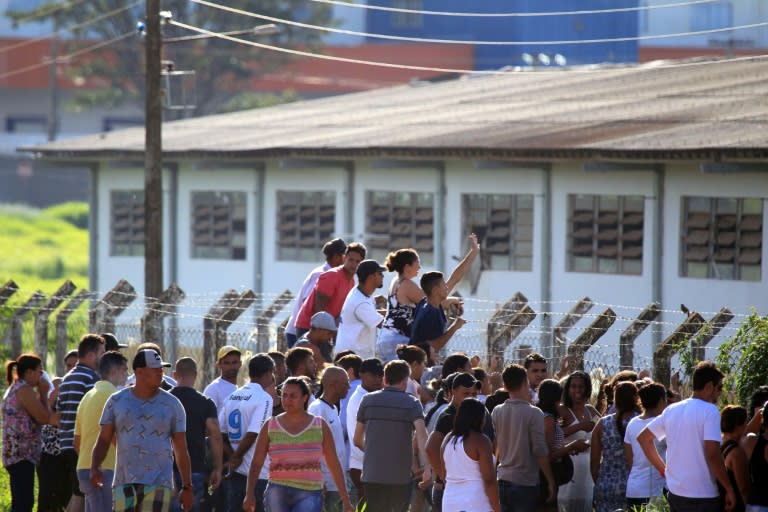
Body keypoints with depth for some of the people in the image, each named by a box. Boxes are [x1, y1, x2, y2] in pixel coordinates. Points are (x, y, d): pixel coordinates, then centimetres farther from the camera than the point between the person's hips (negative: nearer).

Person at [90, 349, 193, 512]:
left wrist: (187, 487, 7)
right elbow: (103, 440, 6)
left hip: (158, 485, -2)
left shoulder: (172, 404, 6)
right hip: (124, 484, 2)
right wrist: (95, 468, -12)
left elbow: (181, 450, 9)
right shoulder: (117, 402, 7)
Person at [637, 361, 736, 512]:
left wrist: (663, 468, 19)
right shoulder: (710, 411, -12)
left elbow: (643, 438, 17)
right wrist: (729, 489, -12)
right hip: (703, 497, -7)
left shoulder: (672, 410, 10)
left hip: (675, 494, 7)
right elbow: (712, 454, -20)